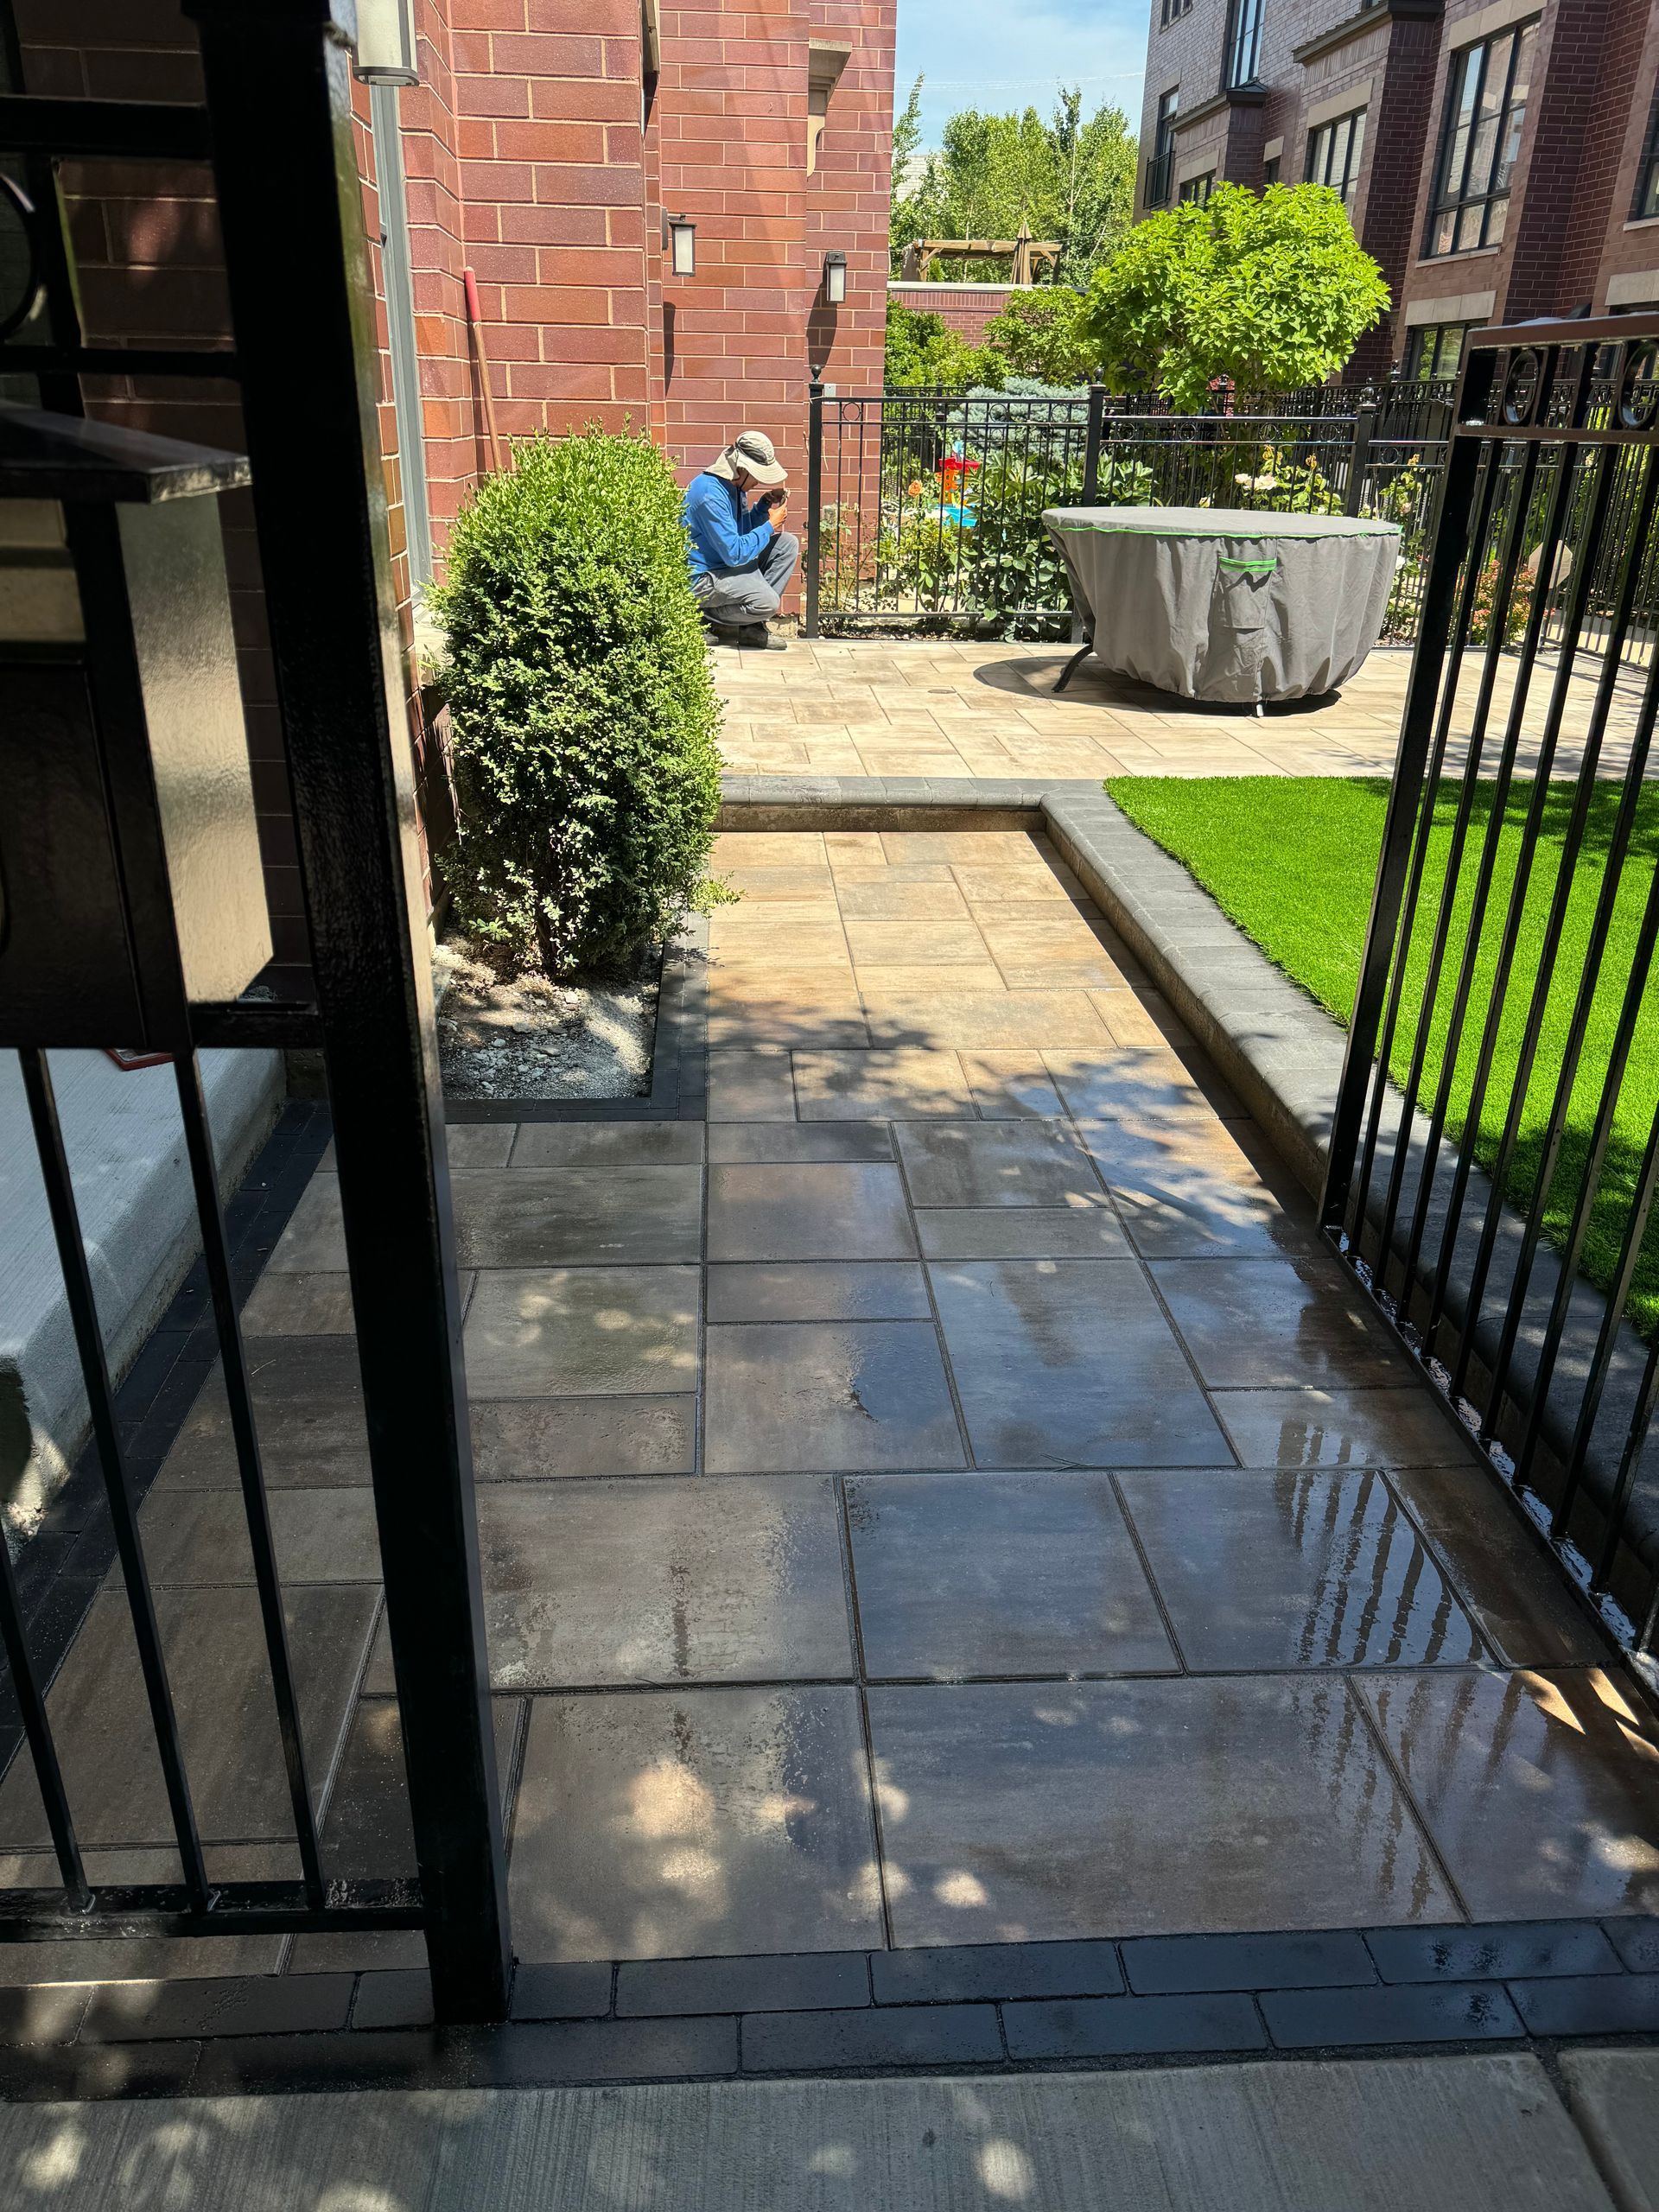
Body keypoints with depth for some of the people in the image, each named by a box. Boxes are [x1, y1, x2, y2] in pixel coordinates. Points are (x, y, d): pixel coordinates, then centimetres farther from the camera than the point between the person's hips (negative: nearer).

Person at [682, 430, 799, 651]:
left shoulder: (735, 483, 5)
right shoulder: (710, 493, -25)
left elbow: (744, 530, 17)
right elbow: (734, 554, -26)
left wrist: (765, 504, 0)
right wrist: (771, 525, -16)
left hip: (729, 564, 10)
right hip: (703, 577, -10)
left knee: (788, 543, 1)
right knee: (767, 602, -29)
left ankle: (753, 625, -2)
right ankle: (711, 620, -1)